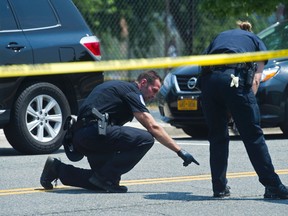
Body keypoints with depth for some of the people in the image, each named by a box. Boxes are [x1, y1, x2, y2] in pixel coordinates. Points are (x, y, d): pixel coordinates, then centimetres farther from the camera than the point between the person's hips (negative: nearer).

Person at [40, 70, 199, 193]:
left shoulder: (119, 86, 27)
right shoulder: (132, 92, -1)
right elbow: (153, 127, -10)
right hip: (95, 130, -10)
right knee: (145, 139, -18)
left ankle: (57, 169, 16)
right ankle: (105, 176, -14)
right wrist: (180, 151, -9)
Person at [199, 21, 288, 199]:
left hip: (208, 78, 3)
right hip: (235, 78, -3)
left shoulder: (220, 37, 36)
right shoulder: (257, 41, 28)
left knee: (217, 136, 16)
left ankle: (219, 187, 15)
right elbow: (255, 80, 12)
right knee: (253, 135, 1)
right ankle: (273, 187, 0)